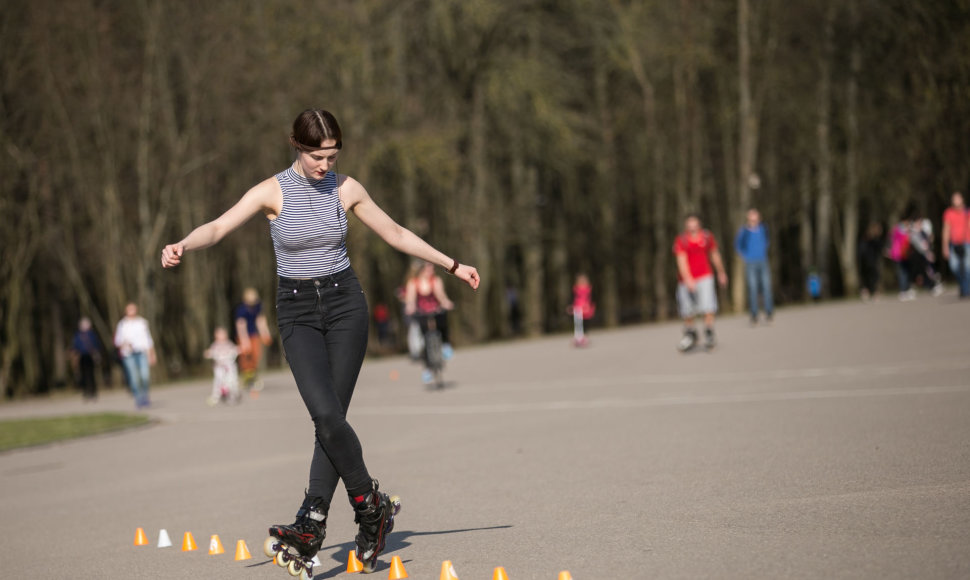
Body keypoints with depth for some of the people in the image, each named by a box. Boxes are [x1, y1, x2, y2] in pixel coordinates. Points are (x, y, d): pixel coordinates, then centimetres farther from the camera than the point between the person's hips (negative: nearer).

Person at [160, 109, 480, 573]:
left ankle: (312, 523, -5)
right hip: (298, 311, -1)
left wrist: (452, 265, 18)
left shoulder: (347, 189, 2)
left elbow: (395, 234, 14)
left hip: (344, 304, 1)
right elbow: (218, 227, -17)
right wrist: (183, 245, -39)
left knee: (331, 417, -9)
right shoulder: (273, 192, -6)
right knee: (325, 414, -16)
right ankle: (372, 505, 0)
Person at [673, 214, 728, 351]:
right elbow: (682, 261, -16)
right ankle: (690, 334, 28)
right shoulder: (681, 241, -7)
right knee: (687, 312, 6)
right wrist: (688, 280, -28)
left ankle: (709, 334, -4)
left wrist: (721, 273, 27)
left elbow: (715, 255, 17)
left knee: (708, 307, -14)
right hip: (687, 280, -1)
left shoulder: (707, 237, 2)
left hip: (705, 277, 1)